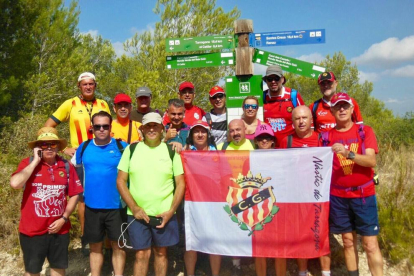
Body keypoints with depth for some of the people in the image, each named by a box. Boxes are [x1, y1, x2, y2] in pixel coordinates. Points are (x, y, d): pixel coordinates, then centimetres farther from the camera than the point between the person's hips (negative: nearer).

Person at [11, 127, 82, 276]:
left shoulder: (66, 166, -2)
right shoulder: (28, 163, -7)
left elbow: (74, 194, 2)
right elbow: (15, 184, -26)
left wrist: (64, 219, -7)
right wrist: (35, 161, -20)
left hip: (59, 228, 2)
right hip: (32, 229, -2)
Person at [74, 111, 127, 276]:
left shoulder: (122, 147, -6)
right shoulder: (84, 147, 3)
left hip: (116, 207, -2)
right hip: (92, 206, 3)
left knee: (118, 246, 9)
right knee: (95, 247, 15)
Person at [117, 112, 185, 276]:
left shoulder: (171, 151, 1)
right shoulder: (131, 150, 1)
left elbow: (181, 183, 1)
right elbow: (120, 181, 0)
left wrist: (171, 211, -8)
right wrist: (134, 208, -9)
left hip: (164, 214, 0)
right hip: (137, 213, 0)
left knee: (161, 252, 14)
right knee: (141, 254, 6)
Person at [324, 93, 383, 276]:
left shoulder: (365, 131, -1)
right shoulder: (327, 136, 3)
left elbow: (371, 161, -14)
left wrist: (348, 154, -29)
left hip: (364, 194, -1)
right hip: (338, 196, 2)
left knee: (370, 244, 0)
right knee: (348, 242, 10)